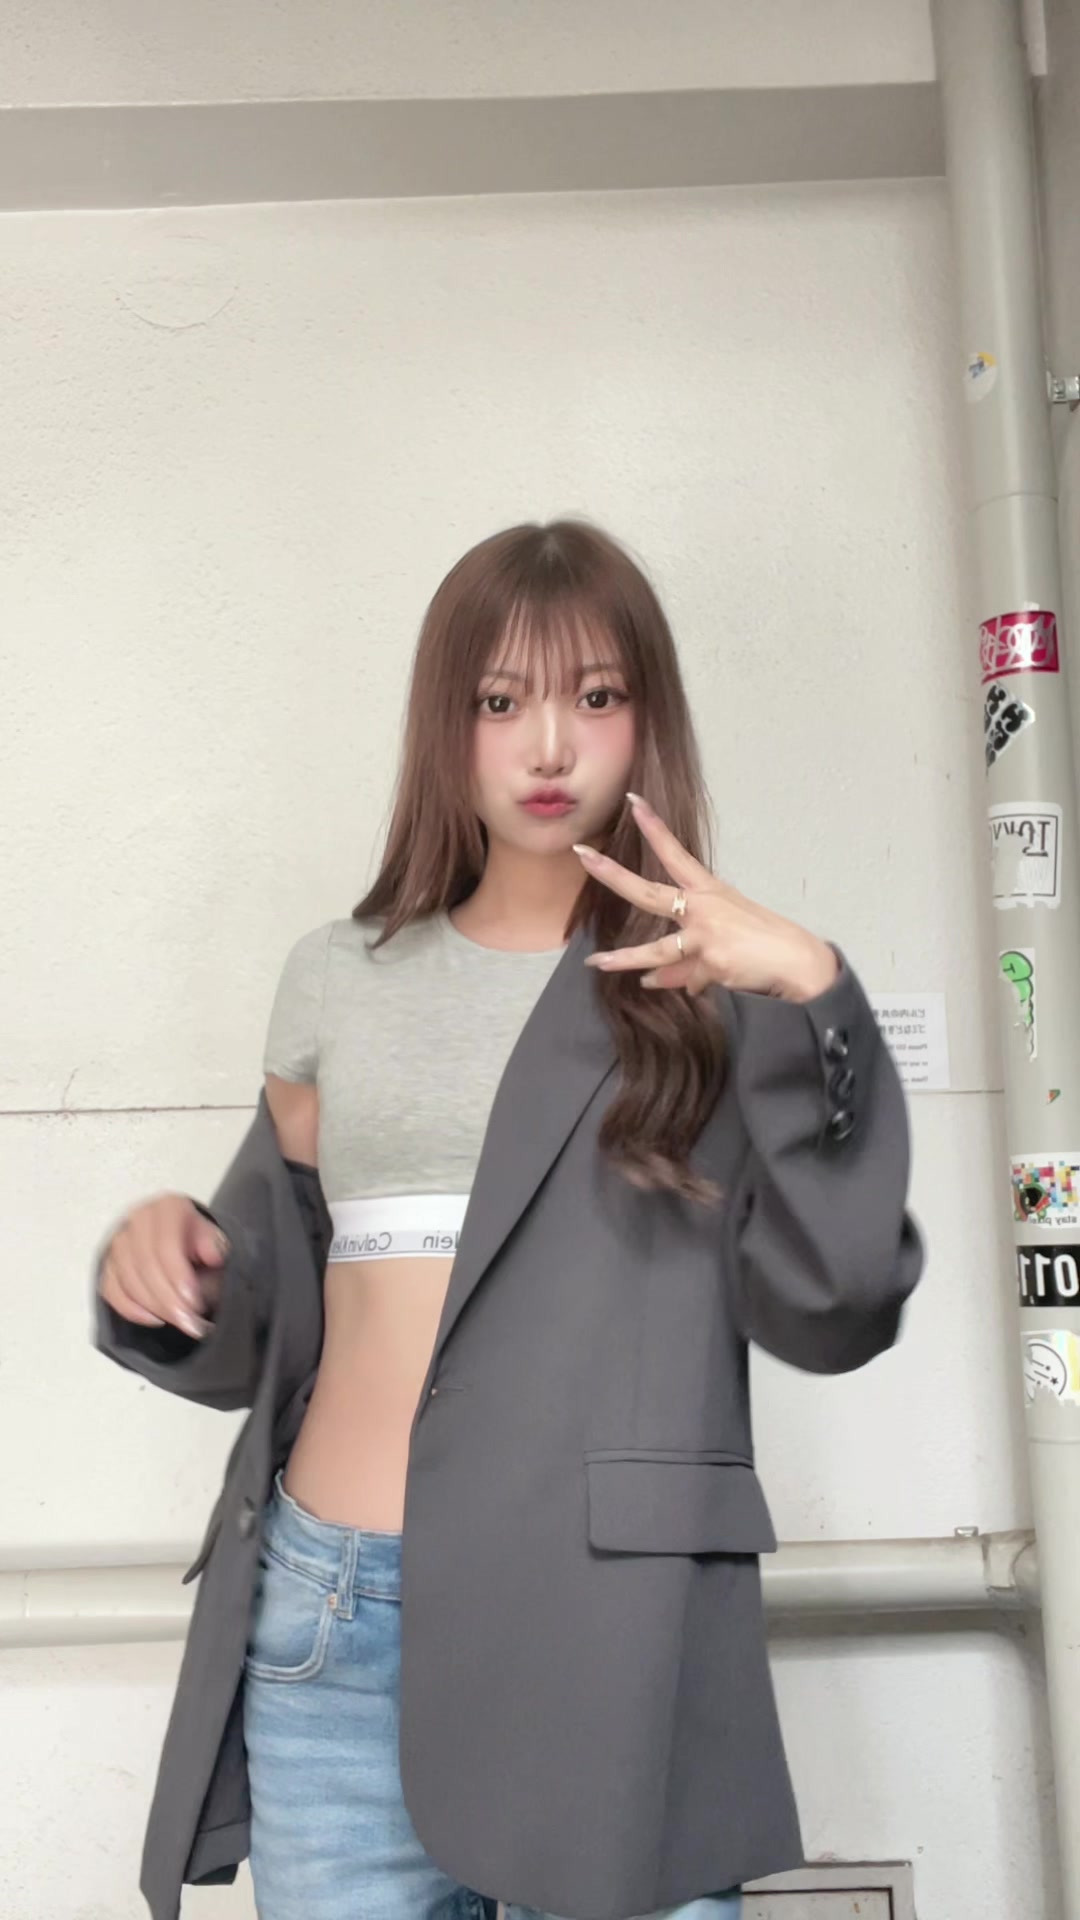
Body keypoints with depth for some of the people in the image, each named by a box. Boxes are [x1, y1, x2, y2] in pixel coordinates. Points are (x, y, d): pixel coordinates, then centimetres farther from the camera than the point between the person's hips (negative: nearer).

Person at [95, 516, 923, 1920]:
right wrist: (173, 1251, 2)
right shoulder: (336, 979, 10)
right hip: (331, 1624, 2)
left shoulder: (712, 991, 3)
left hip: (613, 1629, -2)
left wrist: (813, 997, -16)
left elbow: (830, 1313, -9)